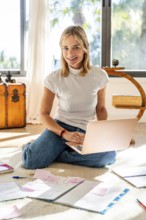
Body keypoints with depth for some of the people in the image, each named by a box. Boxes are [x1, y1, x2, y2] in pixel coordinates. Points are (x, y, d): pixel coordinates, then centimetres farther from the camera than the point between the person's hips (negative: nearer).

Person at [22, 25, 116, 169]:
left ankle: (50, 154, -12)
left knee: (108, 156, -32)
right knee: (32, 161, -30)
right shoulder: (54, 78, -9)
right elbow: (44, 114, -5)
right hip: (60, 127, -2)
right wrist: (65, 133, -21)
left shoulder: (99, 75, -5)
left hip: (86, 131, 2)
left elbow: (100, 108, 8)